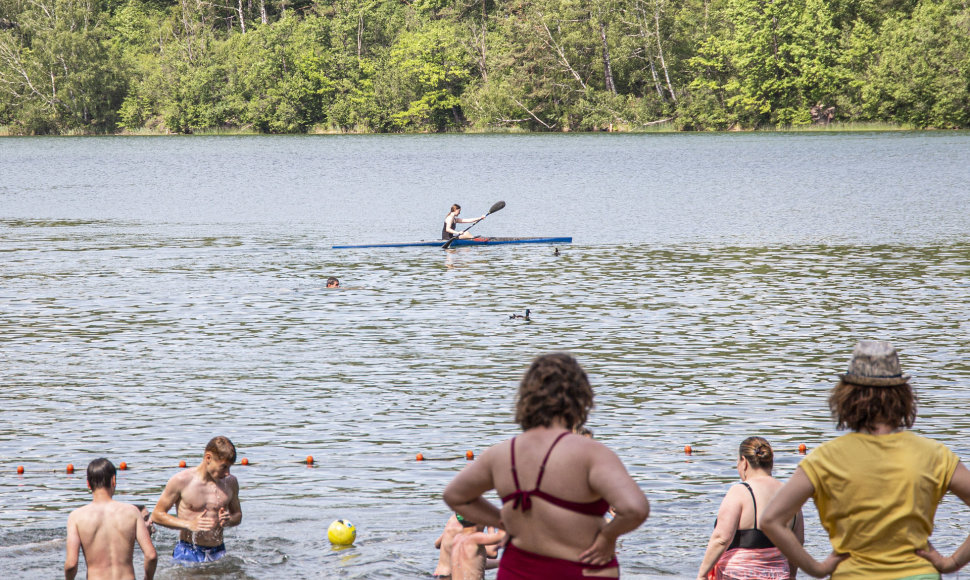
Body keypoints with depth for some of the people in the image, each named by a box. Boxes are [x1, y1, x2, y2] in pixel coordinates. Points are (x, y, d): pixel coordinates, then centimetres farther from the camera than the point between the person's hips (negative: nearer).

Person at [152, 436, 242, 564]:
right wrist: (189, 524, -15)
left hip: (218, 553, 3)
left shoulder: (230, 482, 7)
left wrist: (228, 520, -4)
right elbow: (157, 515, -2)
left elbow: (238, 515, 21)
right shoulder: (181, 480, -5)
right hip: (187, 553, -3)